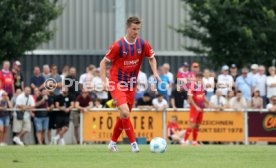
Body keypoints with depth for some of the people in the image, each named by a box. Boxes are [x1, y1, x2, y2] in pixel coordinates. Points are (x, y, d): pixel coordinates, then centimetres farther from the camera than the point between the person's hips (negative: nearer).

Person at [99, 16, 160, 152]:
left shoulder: (143, 44, -3)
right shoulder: (118, 45, -16)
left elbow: (152, 58, 14)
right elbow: (104, 62, -8)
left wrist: (155, 73, -3)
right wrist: (104, 81, -18)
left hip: (131, 85, 5)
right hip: (117, 84, -5)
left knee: (124, 115, 11)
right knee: (125, 112, -21)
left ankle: (113, 142, 27)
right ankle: (133, 143, -16)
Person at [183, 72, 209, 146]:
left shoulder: (201, 85, 9)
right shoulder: (192, 86, -13)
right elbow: (190, 98, -16)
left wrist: (208, 103, 8)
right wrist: (196, 107, -20)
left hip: (200, 109, 7)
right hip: (194, 108, -7)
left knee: (197, 125, 11)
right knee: (192, 125, -12)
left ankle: (194, 142, 18)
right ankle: (185, 141, -7)